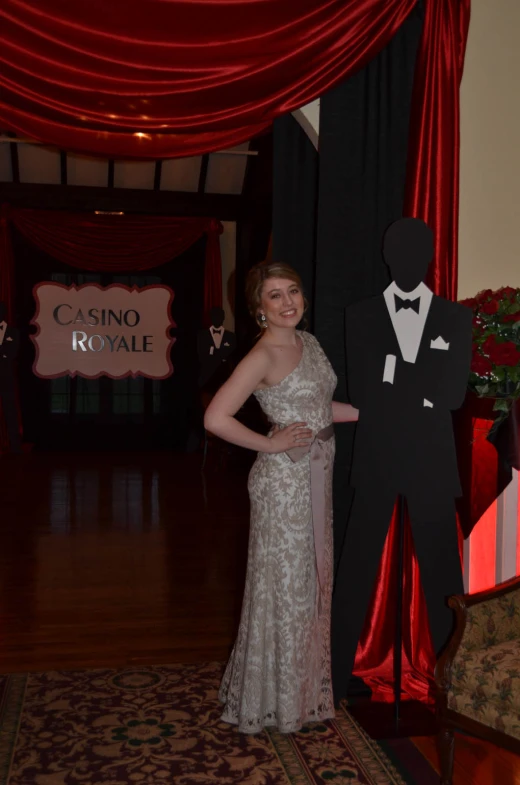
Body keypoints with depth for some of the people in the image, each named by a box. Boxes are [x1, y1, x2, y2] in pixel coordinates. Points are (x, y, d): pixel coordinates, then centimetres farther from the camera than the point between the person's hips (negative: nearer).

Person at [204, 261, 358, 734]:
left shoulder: (308, 342, 8)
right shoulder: (263, 356, -17)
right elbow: (216, 418, -26)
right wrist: (270, 444, -18)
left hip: (317, 474, 8)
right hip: (284, 480, -8)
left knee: (312, 578, 19)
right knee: (284, 584, 5)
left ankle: (306, 684, 38)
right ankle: (277, 699, 25)